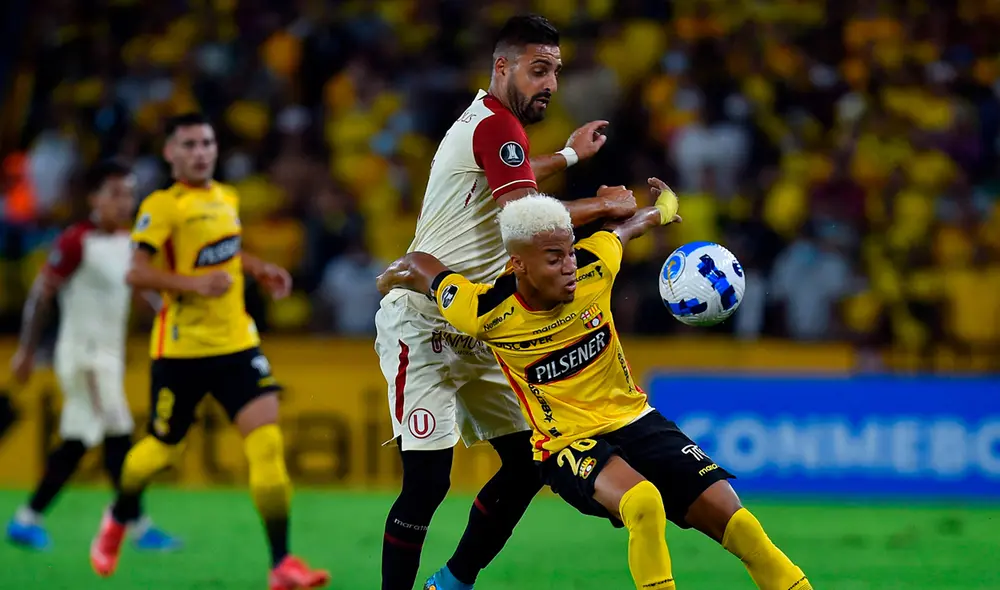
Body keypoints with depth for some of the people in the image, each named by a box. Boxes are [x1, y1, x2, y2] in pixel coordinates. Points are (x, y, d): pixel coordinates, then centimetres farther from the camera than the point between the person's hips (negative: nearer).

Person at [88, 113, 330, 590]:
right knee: (162, 449, 9)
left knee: (267, 439, -12)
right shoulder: (162, 206, -10)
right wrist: (194, 283, -28)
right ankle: (117, 520, 43)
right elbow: (136, 271, -18)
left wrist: (258, 269, 15)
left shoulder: (227, 198, 11)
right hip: (181, 348, -5)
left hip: (236, 341, 5)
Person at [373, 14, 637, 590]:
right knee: (428, 482, -16)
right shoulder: (495, 124, -15)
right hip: (422, 328, -10)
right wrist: (606, 206, -16)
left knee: (529, 460, 7)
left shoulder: (487, 122, 15)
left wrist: (567, 156, 49)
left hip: (473, 333, 10)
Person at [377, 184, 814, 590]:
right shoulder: (486, 312, -20)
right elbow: (416, 264, -5)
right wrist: (392, 280, 17)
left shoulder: (594, 266, -12)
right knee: (643, 504, -36)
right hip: (566, 443, -4)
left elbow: (626, 229, 13)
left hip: (632, 419, 4)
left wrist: (660, 209, 32)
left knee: (731, 517, -10)